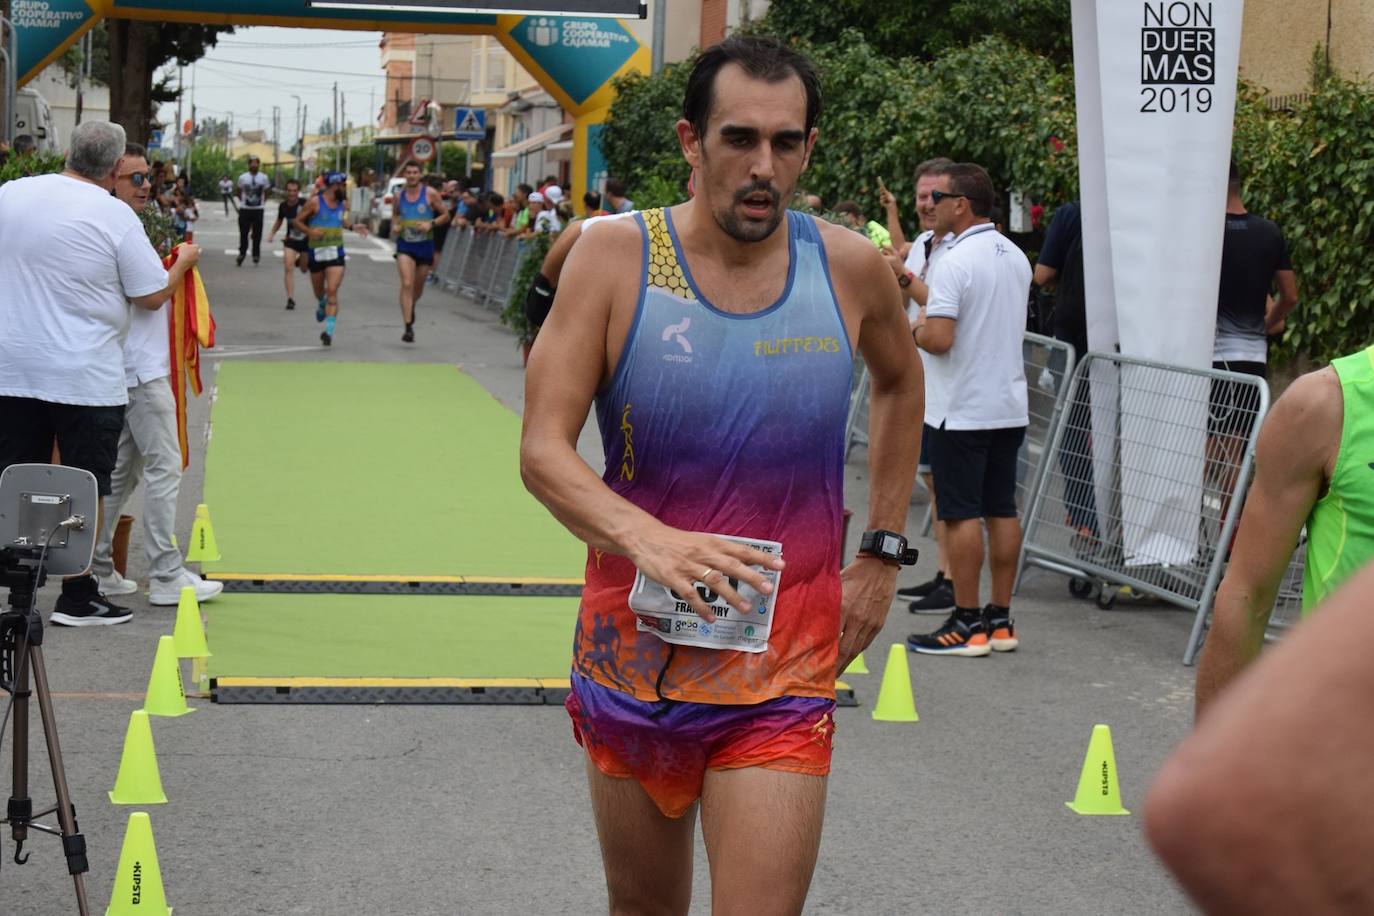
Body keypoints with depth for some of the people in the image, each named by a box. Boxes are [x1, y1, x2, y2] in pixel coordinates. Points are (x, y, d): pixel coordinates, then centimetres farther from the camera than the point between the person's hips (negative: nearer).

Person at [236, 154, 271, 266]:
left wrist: (262, 203, 4)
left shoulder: (263, 178, 1)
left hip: (258, 209, 0)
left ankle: (256, 254, 14)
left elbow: (265, 193, 12)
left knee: (257, 233, 2)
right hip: (245, 209, 0)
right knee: (243, 233, 2)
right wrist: (243, 201, 5)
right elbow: (239, 192, 12)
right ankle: (242, 253, 12)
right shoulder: (242, 178, 0)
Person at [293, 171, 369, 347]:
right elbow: (297, 221, -4)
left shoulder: (343, 203, 6)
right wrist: (309, 231, -20)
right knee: (319, 291, 16)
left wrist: (353, 226, 12)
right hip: (317, 252, -1)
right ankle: (321, 305, 54)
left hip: (336, 253, 1)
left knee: (332, 292, -14)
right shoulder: (315, 202, -8)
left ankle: (329, 331, -20)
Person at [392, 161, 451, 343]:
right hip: (405, 246, 0)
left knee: (418, 287, 15)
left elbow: (445, 215, 0)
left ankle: (411, 306, 50)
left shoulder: (430, 194, -5)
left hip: (425, 245, 0)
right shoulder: (399, 196, 3)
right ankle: (408, 327, -18)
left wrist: (431, 224, -16)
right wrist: (396, 225, 1)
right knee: (406, 284, -16)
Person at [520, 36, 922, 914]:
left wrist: (885, 551, 15)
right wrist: (645, 538, -31)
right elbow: (543, 450, -13)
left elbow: (901, 383, 19)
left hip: (782, 676, 0)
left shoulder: (850, 267, -3)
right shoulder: (616, 257, -8)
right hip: (634, 656, 1)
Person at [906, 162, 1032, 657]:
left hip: (962, 410, -8)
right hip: (1010, 405, 8)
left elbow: (939, 338, -24)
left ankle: (967, 625, 0)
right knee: (1003, 510, 10)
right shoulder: (1016, 258, 10)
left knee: (962, 514, -3)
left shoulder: (954, 262, -17)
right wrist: (927, 305, 21)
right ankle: (1000, 619, 14)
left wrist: (914, 328, -3)